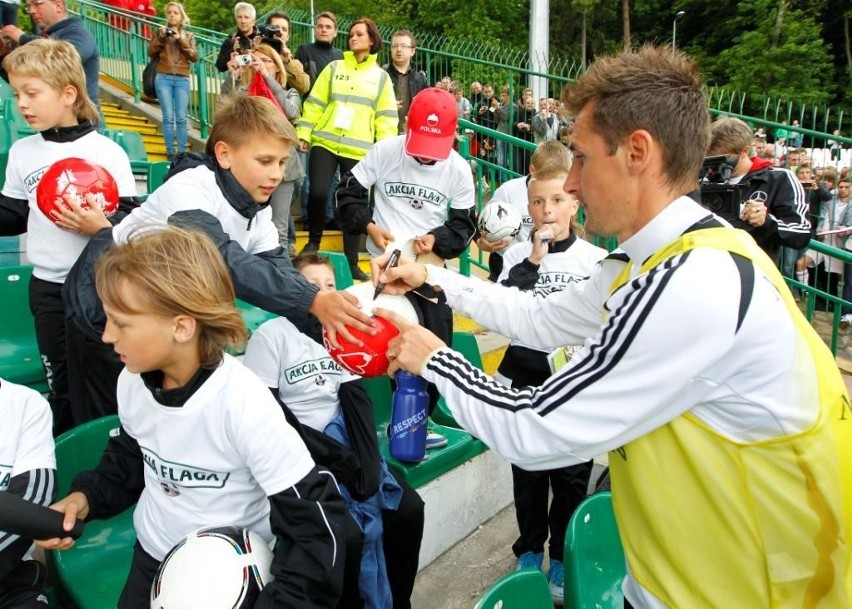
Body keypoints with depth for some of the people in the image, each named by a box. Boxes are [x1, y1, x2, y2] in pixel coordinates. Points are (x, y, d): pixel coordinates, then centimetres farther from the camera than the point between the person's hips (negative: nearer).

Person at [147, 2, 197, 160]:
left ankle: (182, 152, -2)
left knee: (181, 117, -6)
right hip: (163, 78, 0)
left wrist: (181, 40, -7)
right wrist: (161, 38, -7)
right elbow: (151, 53, 5)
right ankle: (170, 152, -4)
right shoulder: (160, 32, 13)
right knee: (168, 117, -7)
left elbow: (194, 57, 1)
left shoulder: (188, 35, 14)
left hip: (182, 79, 1)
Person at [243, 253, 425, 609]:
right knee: (348, 531, -24)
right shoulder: (271, 335, -5)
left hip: (346, 446, 6)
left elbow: (356, 399, 4)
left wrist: (366, 463, -12)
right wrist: (331, 454, -18)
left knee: (409, 509, -8)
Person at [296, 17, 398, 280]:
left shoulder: (381, 77, 10)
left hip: (359, 150, 0)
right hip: (325, 142, 0)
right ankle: (314, 241, 16)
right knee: (317, 193, -11)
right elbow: (315, 103, 8)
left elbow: (386, 117, 6)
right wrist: (303, 132, 0)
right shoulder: (334, 68, 10)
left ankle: (351, 262, 11)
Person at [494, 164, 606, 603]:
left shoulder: (595, 259, -3)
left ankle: (561, 561, 24)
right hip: (525, 376, 1)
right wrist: (532, 261, -17)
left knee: (571, 475, 6)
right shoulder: (517, 255, 0)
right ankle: (529, 552, 31)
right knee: (527, 472, 13)